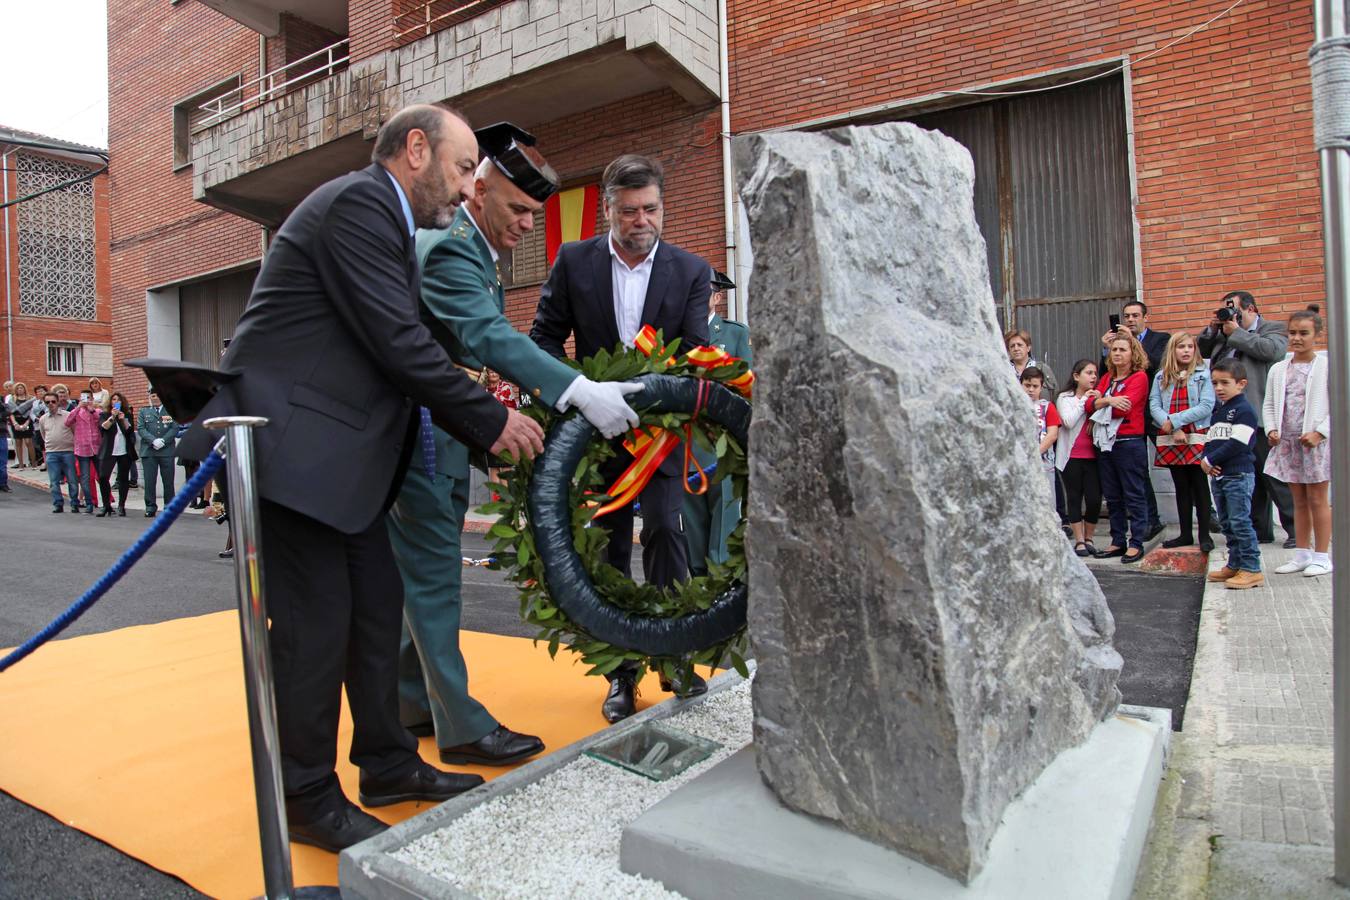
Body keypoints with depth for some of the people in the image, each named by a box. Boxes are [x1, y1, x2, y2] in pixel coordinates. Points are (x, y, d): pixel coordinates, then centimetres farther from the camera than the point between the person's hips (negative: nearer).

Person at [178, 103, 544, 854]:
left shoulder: (384, 218, 18)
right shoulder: (357, 202, -12)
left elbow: (396, 350, 15)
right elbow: (399, 344, -20)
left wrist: (482, 416, 8)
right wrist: (492, 420, -11)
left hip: (337, 453, 10)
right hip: (290, 448, -10)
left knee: (377, 606, 12)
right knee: (316, 621, -2)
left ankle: (388, 764, 27)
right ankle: (309, 799, 16)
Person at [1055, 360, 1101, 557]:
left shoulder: (1096, 397, 12)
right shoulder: (1065, 398, 2)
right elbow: (1068, 422, -13)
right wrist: (1083, 400, -9)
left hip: (1092, 456, 2)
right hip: (1071, 457, -2)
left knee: (1094, 499, -3)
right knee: (1074, 498, 3)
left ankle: (1089, 538, 15)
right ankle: (1079, 541, 11)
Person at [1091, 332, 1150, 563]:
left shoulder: (1139, 377, -4)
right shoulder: (1107, 377, 15)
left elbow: (1123, 407, -15)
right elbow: (1091, 404, 3)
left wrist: (1100, 402, -2)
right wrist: (1108, 400, -15)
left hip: (1129, 442, -7)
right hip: (1105, 442, 7)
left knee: (1133, 496, -2)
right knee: (1112, 496, 11)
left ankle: (1136, 543, 4)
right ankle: (1118, 542, 18)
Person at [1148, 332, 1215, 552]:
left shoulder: (1203, 374, 1)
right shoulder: (1161, 377, 9)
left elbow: (1207, 406, -9)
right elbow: (1154, 406, 0)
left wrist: (1174, 421, -14)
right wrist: (1173, 430, -14)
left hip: (1197, 438, -3)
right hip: (1170, 440, 3)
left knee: (1200, 487, 0)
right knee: (1181, 488, 11)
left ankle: (1205, 535, 7)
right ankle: (1185, 534, 19)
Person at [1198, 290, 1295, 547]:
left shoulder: (1274, 329, 2)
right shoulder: (1224, 335, 18)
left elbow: (1271, 351, -17)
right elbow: (1200, 350, 23)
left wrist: (1235, 332, -8)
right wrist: (1212, 329, 7)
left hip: (1260, 418, -6)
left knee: (1274, 476, -4)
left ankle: (1296, 530, 6)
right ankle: (1260, 530, 20)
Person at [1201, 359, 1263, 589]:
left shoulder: (1244, 410, -10)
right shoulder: (1218, 411, 17)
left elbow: (1236, 444, -18)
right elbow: (1209, 440, 16)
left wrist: (1210, 460, -14)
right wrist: (1204, 460, -3)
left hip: (1239, 475, -9)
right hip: (1218, 475, 9)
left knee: (1240, 522, -9)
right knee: (1226, 523, 14)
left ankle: (1251, 569, -3)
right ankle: (1235, 565, 23)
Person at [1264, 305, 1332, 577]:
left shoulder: (1327, 366, -5)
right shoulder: (1278, 369, 9)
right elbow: (1269, 405, 12)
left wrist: (1320, 432, -17)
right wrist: (1272, 430, -2)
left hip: (1316, 442, -4)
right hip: (1287, 442, 4)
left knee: (1318, 499, 2)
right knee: (1299, 501, 12)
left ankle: (1321, 556, 12)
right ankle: (1303, 554, 20)